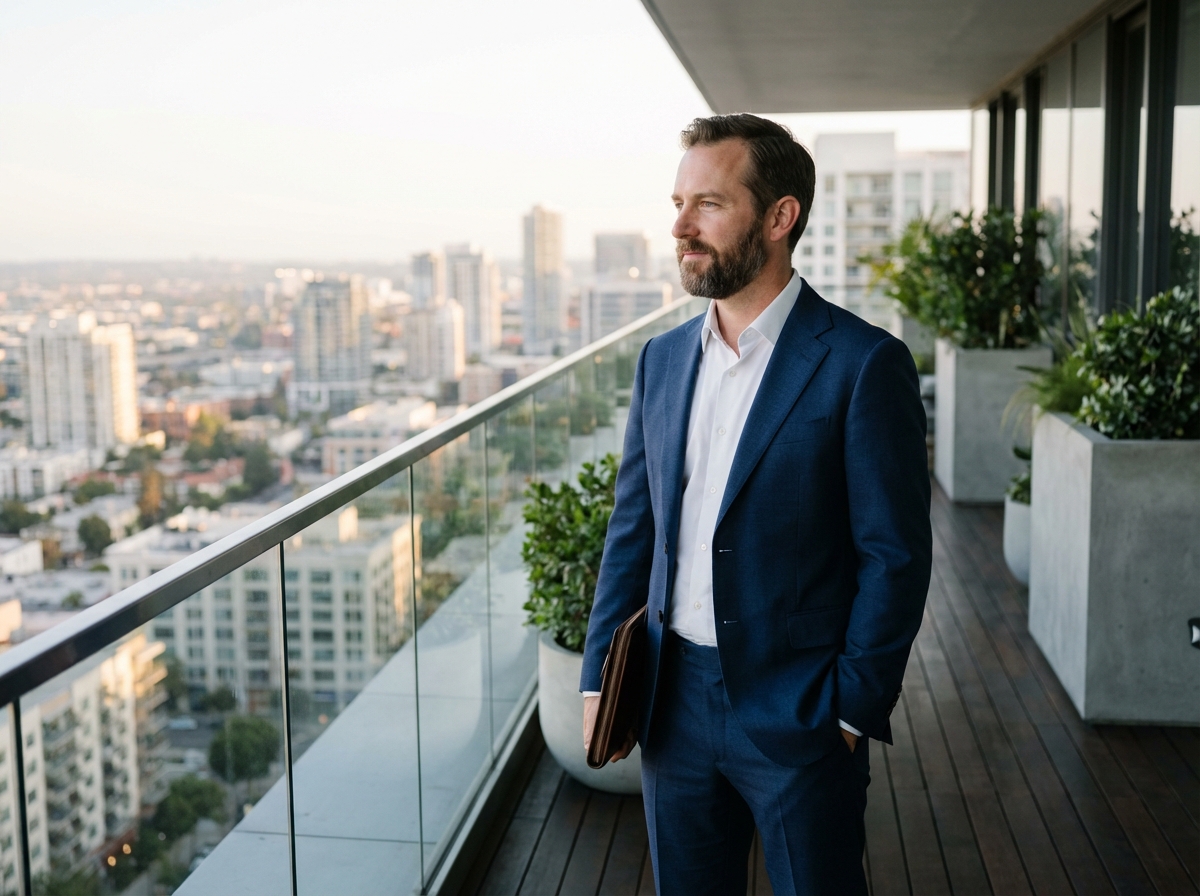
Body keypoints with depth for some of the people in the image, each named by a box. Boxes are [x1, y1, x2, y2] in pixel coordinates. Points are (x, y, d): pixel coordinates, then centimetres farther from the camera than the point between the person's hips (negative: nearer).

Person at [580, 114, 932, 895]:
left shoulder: (864, 364, -12)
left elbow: (895, 556, -11)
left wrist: (853, 712, -11)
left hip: (799, 713, -5)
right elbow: (633, 528, 10)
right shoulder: (662, 360, 6)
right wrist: (600, 676, 6)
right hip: (675, 704, 5)